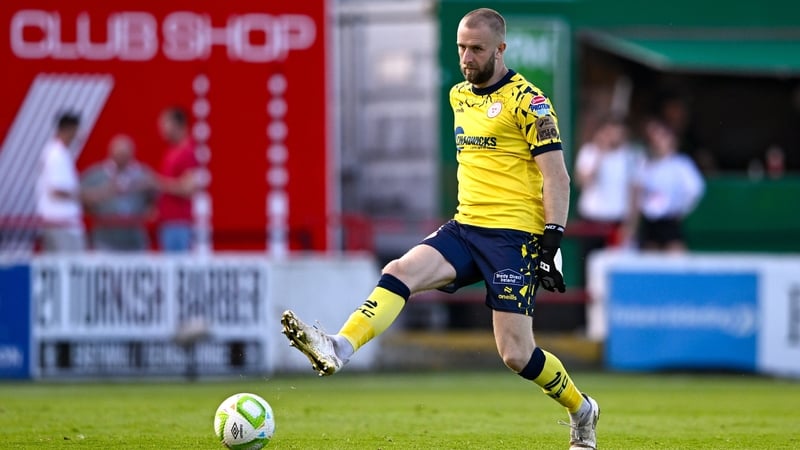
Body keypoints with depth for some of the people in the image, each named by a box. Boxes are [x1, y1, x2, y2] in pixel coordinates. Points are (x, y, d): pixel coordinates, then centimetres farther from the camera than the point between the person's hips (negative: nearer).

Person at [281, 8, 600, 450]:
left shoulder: (526, 100, -8)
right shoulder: (459, 95, 13)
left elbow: (556, 177, -11)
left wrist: (551, 243, -17)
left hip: (513, 235, -6)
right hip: (464, 228, 7)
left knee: (516, 354, -7)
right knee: (400, 272, -21)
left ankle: (582, 410, 18)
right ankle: (337, 350, -37)